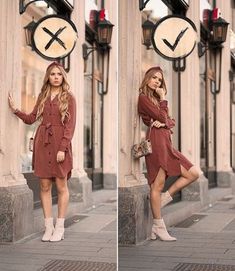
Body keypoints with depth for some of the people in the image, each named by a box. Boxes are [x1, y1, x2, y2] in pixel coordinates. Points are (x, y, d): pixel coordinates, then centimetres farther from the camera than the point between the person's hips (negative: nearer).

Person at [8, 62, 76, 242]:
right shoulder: (43, 96, 14)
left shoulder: (69, 98, 1)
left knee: (61, 186, 0)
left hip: (60, 143, -4)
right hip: (42, 143, 4)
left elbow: (70, 125, -5)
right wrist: (15, 109, 1)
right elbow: (31, 119, 15)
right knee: (45, 186, 4)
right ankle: (48, 227, 11)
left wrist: (63, 148, -14)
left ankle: (60, 228, 8)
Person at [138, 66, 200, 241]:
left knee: (194, 173, 1)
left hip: (166, 143, 9)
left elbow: (171, 121, 16)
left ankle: (162, 200, 6)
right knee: (158, 185, -9)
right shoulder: (143, 97, -1)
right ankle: (159, 227, -3)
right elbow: (162, 117, -10)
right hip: (156, 141, -9)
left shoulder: (156, 99, 25)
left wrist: (164, 123, -6)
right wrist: (163, 99, 3)